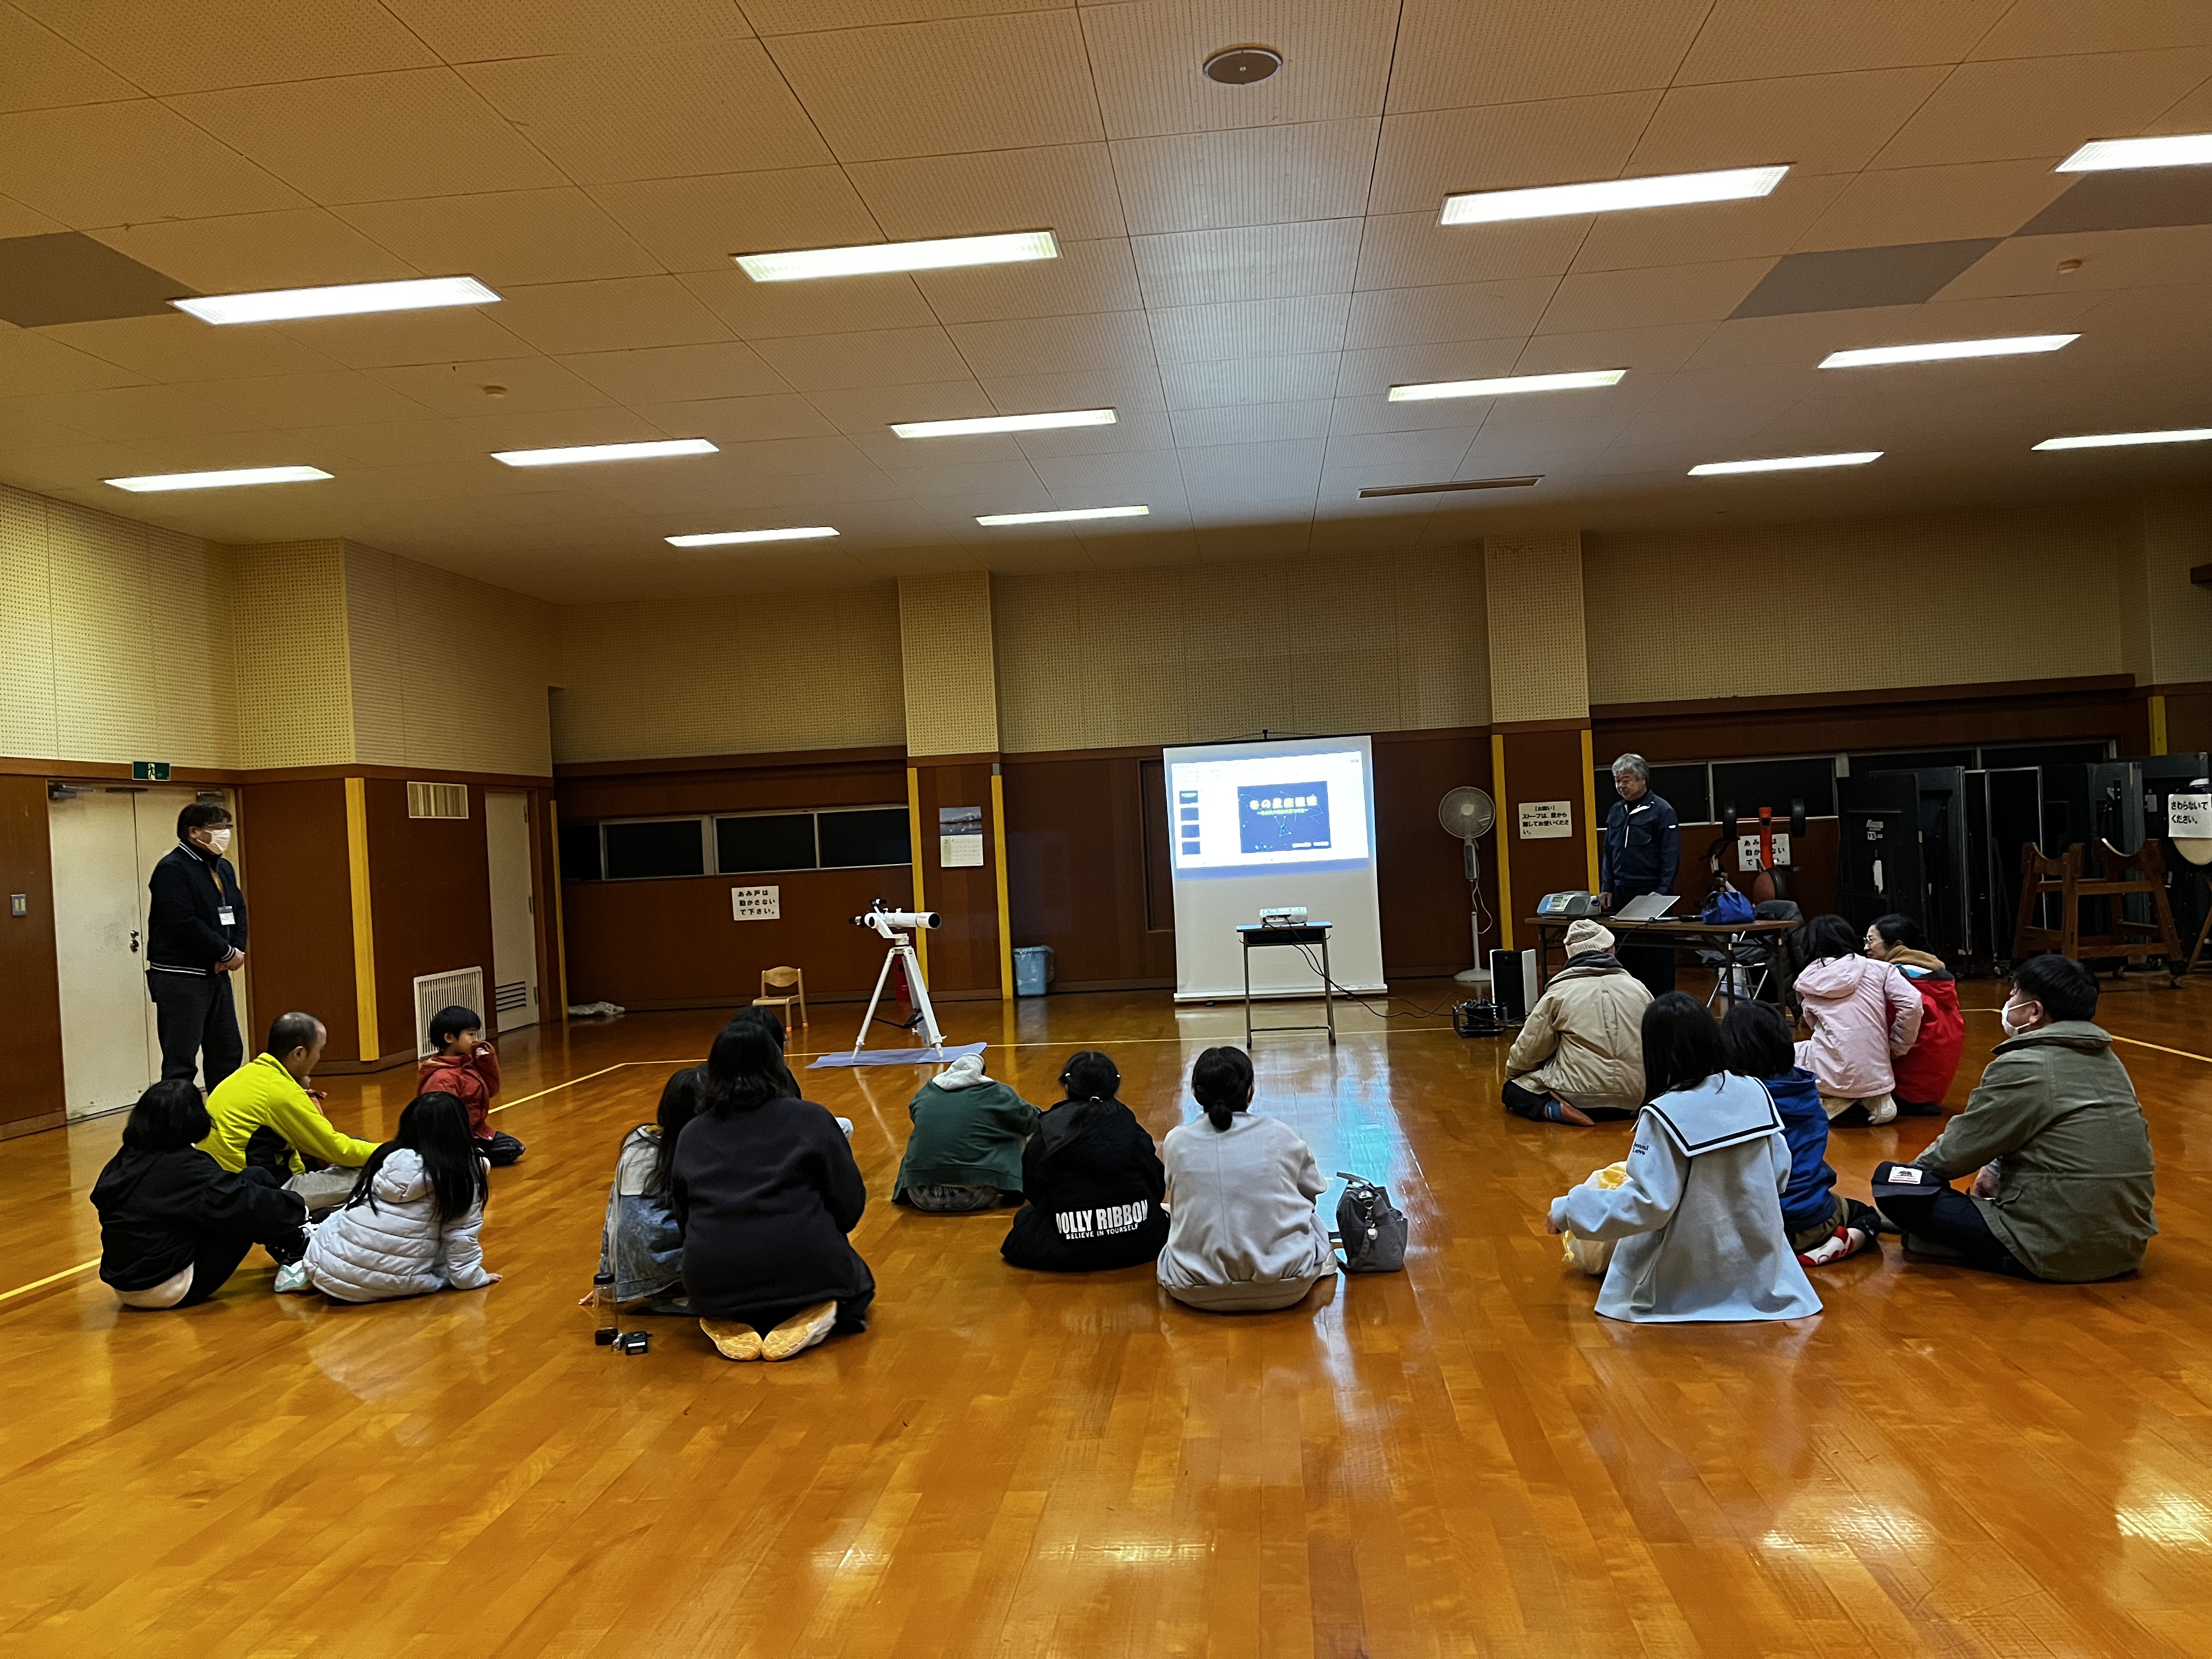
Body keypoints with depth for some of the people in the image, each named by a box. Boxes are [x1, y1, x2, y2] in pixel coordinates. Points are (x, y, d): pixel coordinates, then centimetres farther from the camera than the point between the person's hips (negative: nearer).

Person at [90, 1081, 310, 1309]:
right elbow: (249, 1204, -19)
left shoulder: (122, 1162, 2)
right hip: (176, 1289, -8)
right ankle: (297, 1251, 16)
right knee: (257, 1178, -2)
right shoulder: (184, 1167, -20)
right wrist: (299, 1207, -3)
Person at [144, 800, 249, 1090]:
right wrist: (227, 953, -14)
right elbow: (185, 924, -21)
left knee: (227, 1054, 15)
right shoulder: (172, 869, -13)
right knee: (181, 1063, -8)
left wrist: (237, 949, -5)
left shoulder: (222, 867, 14)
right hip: (180, 979, -9)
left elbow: (238, 911, 14)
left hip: (217, 974, 9)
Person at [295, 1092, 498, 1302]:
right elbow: (463, 1237, -5)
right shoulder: (465, 1172, -5)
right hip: (398, 1285, -5)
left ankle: (306, 1272, 15)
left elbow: (359, 1205, 17)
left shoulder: (387, 1156, 5)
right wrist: (469, 1277, 8)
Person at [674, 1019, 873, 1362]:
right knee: (857, 1280, 29)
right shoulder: (809, 1119, 2)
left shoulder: (691, 1134, 11)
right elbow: (850, 1204, 2)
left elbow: (681, 1217, 18)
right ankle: (809, 1317, -4)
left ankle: (728, 1324, 5)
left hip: (713, 1285, 4)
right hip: (801, 1273, -3)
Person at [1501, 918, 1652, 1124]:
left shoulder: (1559, 992, -2)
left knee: (1512, 1091, 12)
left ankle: (1554, 1110, -12)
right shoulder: (1638, 989, 7)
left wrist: (1511, 1074, 22)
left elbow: (1529, 1049, 2)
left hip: (1579, 1098, -5)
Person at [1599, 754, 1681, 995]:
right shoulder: (1616, 812, 13)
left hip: (1651, 894, -6)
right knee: (1627, 955, 5)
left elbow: (1671, 857, -8)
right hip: (1621, 894, 6)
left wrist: (1662, 892, -15)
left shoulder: (1662, 811, -5)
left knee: (1657, 958, -1)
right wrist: (1606, 889, 8)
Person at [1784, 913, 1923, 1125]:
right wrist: (1896, 1048, 8)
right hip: (1874, 1077, 4)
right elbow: (1912, 1005, -6)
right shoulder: (1877, 969, 4)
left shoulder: (1805, 982, 6)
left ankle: (1830, 1105, 6)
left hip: (1833, 1078, -4)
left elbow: (1815, 1025, 10)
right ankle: (1872, 1102, 9)